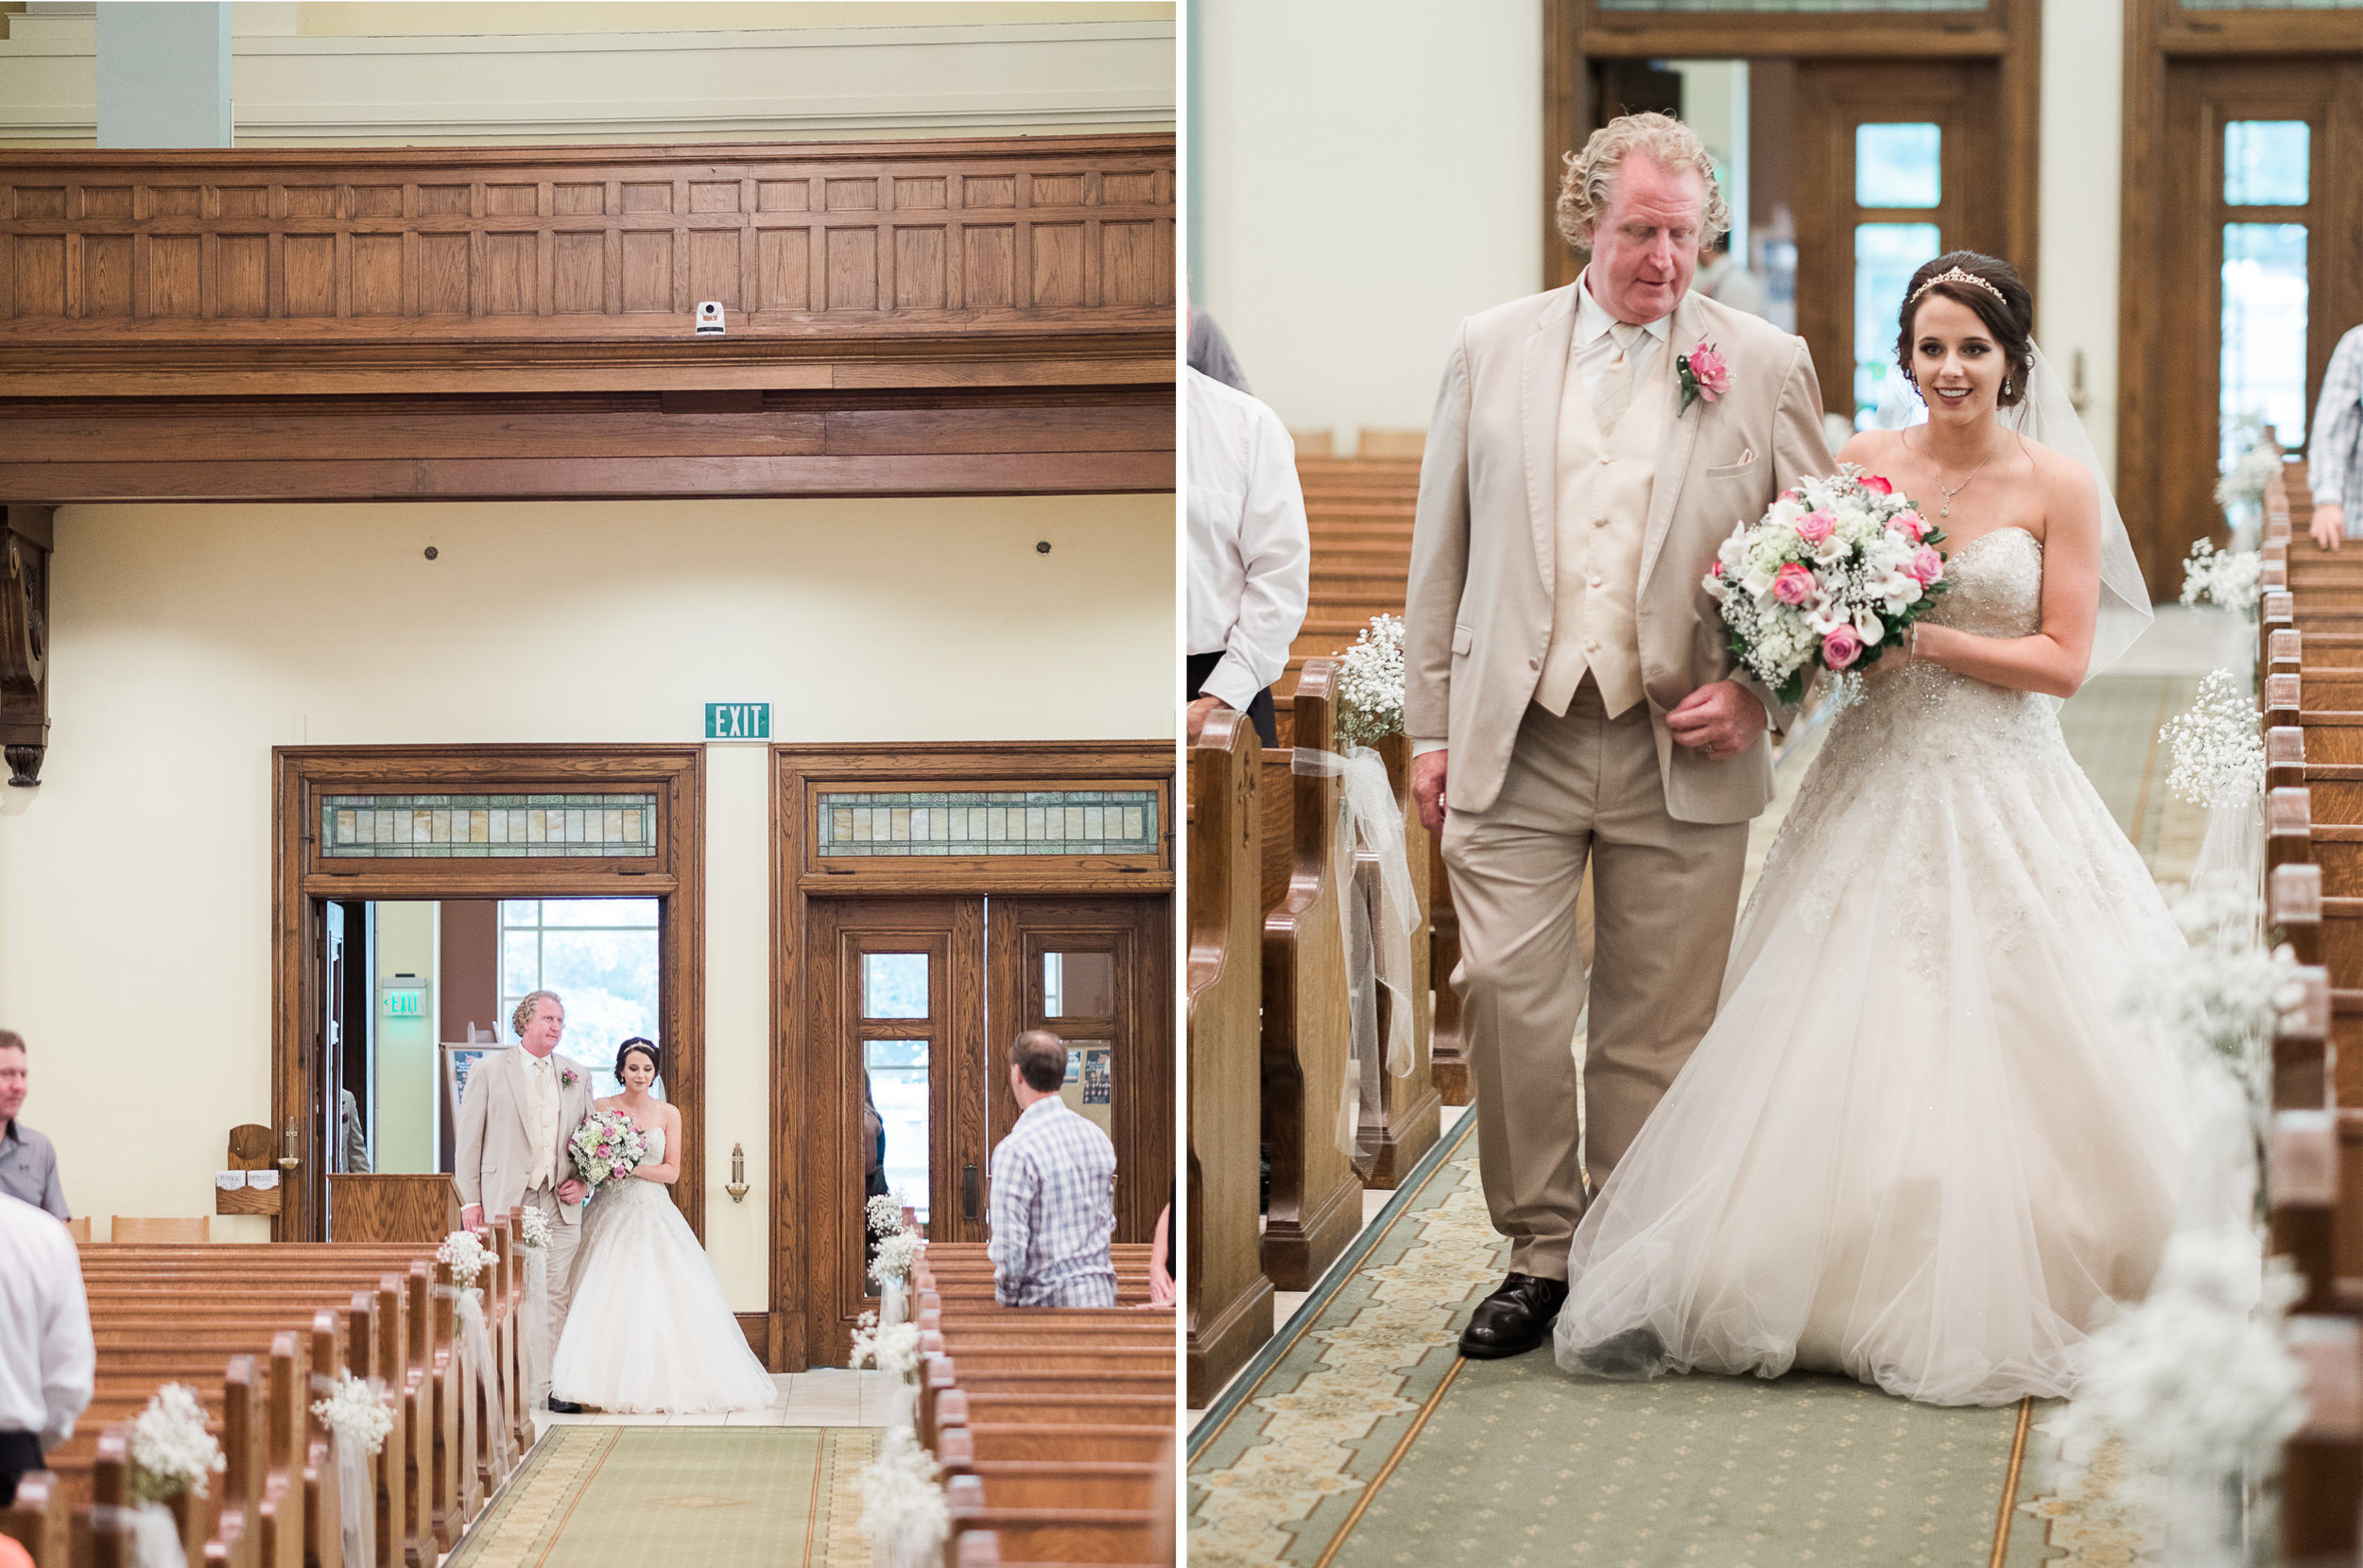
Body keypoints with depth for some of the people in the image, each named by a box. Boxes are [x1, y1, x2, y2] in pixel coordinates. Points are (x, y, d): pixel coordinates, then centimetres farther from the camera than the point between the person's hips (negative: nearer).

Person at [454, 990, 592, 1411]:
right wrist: (470, 1200, -4)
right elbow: (469, 1137, 2)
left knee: (556, 1295, 0)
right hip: (506, 1201, -3)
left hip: (559, 1203, 3)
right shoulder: (490, 1069, 3)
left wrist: (583, 1182, 3)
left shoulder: (577, 1076, 14)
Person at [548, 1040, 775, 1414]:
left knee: (658, 1300, -10)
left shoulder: (668, 1114, 6)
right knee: (608, 1298, -10)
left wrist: (631, 1167, -11)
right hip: (611, 1212, 0)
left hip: (653, 1215, 0)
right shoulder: (602, 1108, 6)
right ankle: (607, 1382, -7)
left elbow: (671, 1171, 2)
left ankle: (663, 1382, -5)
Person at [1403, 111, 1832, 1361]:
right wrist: (1432, 722, 7)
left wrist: (1760, 691, -6)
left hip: (1681, 750, -1)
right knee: (1506, 991, -7)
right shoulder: (1492, 348, 8)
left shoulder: (1766, 365, 4)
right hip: (1515, 741, 1)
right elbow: (1441, 548, 11)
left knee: (1655, 1023, 3)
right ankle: (1538, 1252, 5)